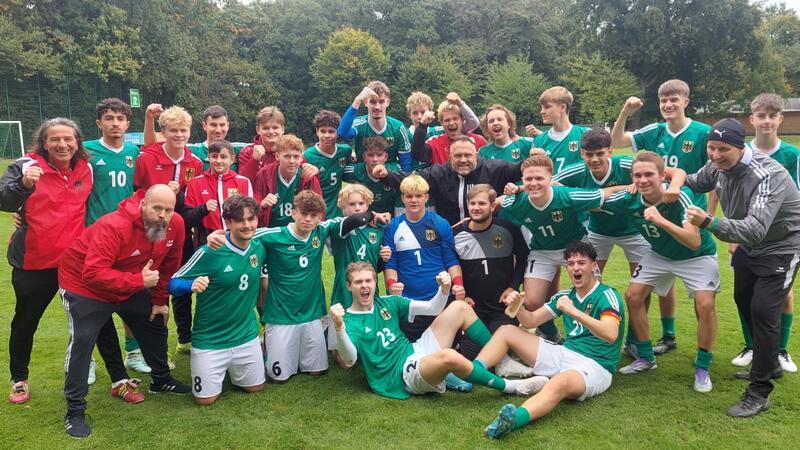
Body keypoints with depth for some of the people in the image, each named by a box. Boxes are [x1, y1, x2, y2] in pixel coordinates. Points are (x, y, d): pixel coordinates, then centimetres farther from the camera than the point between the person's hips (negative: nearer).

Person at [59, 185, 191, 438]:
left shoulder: (175, 224, -18)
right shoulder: (114, 227, -37)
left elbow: (169, 265, -3)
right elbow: (94, 274, -41)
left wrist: (160, 300, 0)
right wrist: (139, 281, -40)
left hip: (133, 286, 7)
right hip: (84, 284, -6)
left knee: (156, 324, 13)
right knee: (82, 340, -14)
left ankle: (161, 380, 36)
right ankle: (75, 411, 0)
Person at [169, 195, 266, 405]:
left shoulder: (259, 249, -5)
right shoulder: (209, 253, -21)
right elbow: (173, 283, -15)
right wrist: (192, 285, -36)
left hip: (247, 336, 4)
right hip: (210, 340, -4)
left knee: (255, 388, 15)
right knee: (205, 398, 3)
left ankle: (231, 370, 43)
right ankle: (217, 371, 34)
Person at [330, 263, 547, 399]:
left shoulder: (387, 303, 11)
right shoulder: (350, 322, -7)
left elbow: (431, 308, 11)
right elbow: (350, 359, -26)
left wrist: (444, 289, -10)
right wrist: (338, 327, -42)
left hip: (417, 351, 7)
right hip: (403, 374, -7)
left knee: (459, 308, 1)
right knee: (450, 356, -38)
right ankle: (510, 387, -15)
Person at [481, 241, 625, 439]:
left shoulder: (607, 295, -7)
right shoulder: (566, 296, 13)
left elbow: (611, 335, -26)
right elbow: (531, 321, 12)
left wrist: (574, 312, -36)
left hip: (594, 366, -8)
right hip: (565, 354, 8)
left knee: (559, 384, -43)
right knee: (506, 331, 4)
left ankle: (514, 419, -68)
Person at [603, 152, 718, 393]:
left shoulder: (680, 197, -34)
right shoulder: (630, 200, -22)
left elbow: (695, 242, -45)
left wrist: (662, 221, -55)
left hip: (696, 256, -4)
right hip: (660, 254, 5)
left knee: (705, 305, -21)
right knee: (633, 296, -3)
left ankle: (702, 368, 1)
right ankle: (646, 357, 16)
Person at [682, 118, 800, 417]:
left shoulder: (767, 176, -35)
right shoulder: (718, 165, -12)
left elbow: (756, 229, -47)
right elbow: (695, 182, 10)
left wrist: (709, 223, -60)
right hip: (749, 245, 8)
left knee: (763, 310, -14)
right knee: (743, 302, 17)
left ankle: (759, 393, -3)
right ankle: (769, 364, 39)